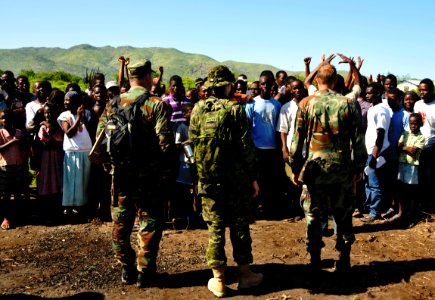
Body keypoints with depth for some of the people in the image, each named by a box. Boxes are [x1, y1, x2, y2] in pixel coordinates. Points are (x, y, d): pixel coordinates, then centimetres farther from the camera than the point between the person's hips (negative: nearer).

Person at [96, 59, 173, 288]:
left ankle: (126, 269, 26)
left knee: (120, 222, 15)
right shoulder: (157, 105, -11)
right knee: (149, 223, 8)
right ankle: (144, 272, 14)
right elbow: (165, 141, -17)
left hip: (120, 172, 4)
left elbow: (100, 134, 2)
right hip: (147, 174, -4)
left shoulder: (114, 103, 1)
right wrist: (161, 165, -1)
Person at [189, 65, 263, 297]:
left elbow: (192, 141, 8)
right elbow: (246, 146, -9)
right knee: (239, 225, 11)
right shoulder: (235, 109, -8)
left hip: (208, 178, 3)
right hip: (235, 177, -2)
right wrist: (253, 176, -1)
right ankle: (244, 273, 23)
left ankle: (218, 280, 14)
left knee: (215, 228, 8)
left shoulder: (198, 108, 2)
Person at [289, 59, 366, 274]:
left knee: (313, 215, 10)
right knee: (343, 215, 13)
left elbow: (298, 139, -3)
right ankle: (344, 260, 21)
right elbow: (358, 139, 0)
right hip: (342, 168, 1)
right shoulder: (347, 103, -2)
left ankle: (315, 261, 16)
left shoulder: (306, 104, -4)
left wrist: (295, 168, 5)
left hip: (314, 167, -1)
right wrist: (359, 166, 11)